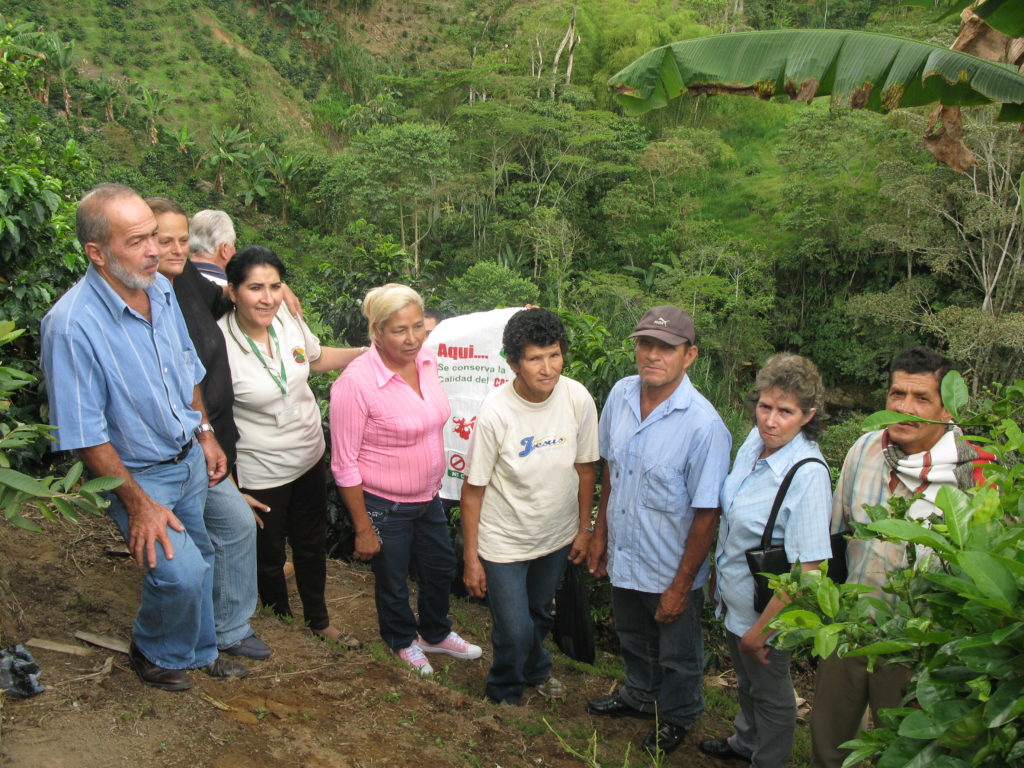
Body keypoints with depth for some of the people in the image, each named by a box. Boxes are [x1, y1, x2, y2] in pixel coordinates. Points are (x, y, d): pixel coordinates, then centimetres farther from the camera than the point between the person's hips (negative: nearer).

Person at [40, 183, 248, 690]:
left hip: (189, 458, 7)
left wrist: (205, 433, 9)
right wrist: (138, 504, -20)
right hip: (137, 474, -7)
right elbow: (85, 435, -23)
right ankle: (155, 653, 16)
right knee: (180, 571, -16)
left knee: (200, 559, 18)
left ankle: (197, 649, 43)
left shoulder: (161, 290, -6)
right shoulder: (72, 325, -28)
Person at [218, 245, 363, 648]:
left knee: (312, 544, 23)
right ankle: (281, 620, 47)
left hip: (310, 457, 5)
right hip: (260, 473, -5)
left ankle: (318, 620, 46)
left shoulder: (287, 317, -12)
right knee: (269, 555, 19)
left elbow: (316, 357, 11)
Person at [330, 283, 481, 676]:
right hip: (384, 506, -6)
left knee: (441, 565, 24)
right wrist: (363, 528, -16)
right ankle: (403, 640, 48)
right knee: (393, 581, 18)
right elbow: (344, 464, -21)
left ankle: (435, 633, 53)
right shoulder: (356, 383, -28)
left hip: (427, 495, 6)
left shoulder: (426, 358, -9)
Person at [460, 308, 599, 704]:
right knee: (514, 630, 3)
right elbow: (473, 489, -17)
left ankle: (535, 668, 58)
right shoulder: (495, 413, -26)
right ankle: (503, 697, 35)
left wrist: (584, 528, 6)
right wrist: (471, 559, -12)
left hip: (557, 536, 4)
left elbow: (585, 467, -2)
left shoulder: (578, 399, -17)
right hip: (504, 542, -4)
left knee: (539, 613, 26)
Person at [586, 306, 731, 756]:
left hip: (671, 569, -5)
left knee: (677, 655, 20)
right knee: (633, 639, 30)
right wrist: (600, 533, 10)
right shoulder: (620, 395, -9)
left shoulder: (703, 425, -27)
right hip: (623, 555, 5)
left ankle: (677, 718, 47)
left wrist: (681, 586, -17)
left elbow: (706, 514, -21)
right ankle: (639, 695, 56)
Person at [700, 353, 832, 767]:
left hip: (768, 607, -7)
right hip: (734, 595, 7)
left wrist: (760, 630, -21)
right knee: (746, 681, 30)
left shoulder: (808, 475, -31)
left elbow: (805, 569, -29)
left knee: (769, 692, 19)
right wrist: (720, 574, 14)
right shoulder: (756, 438, -9)